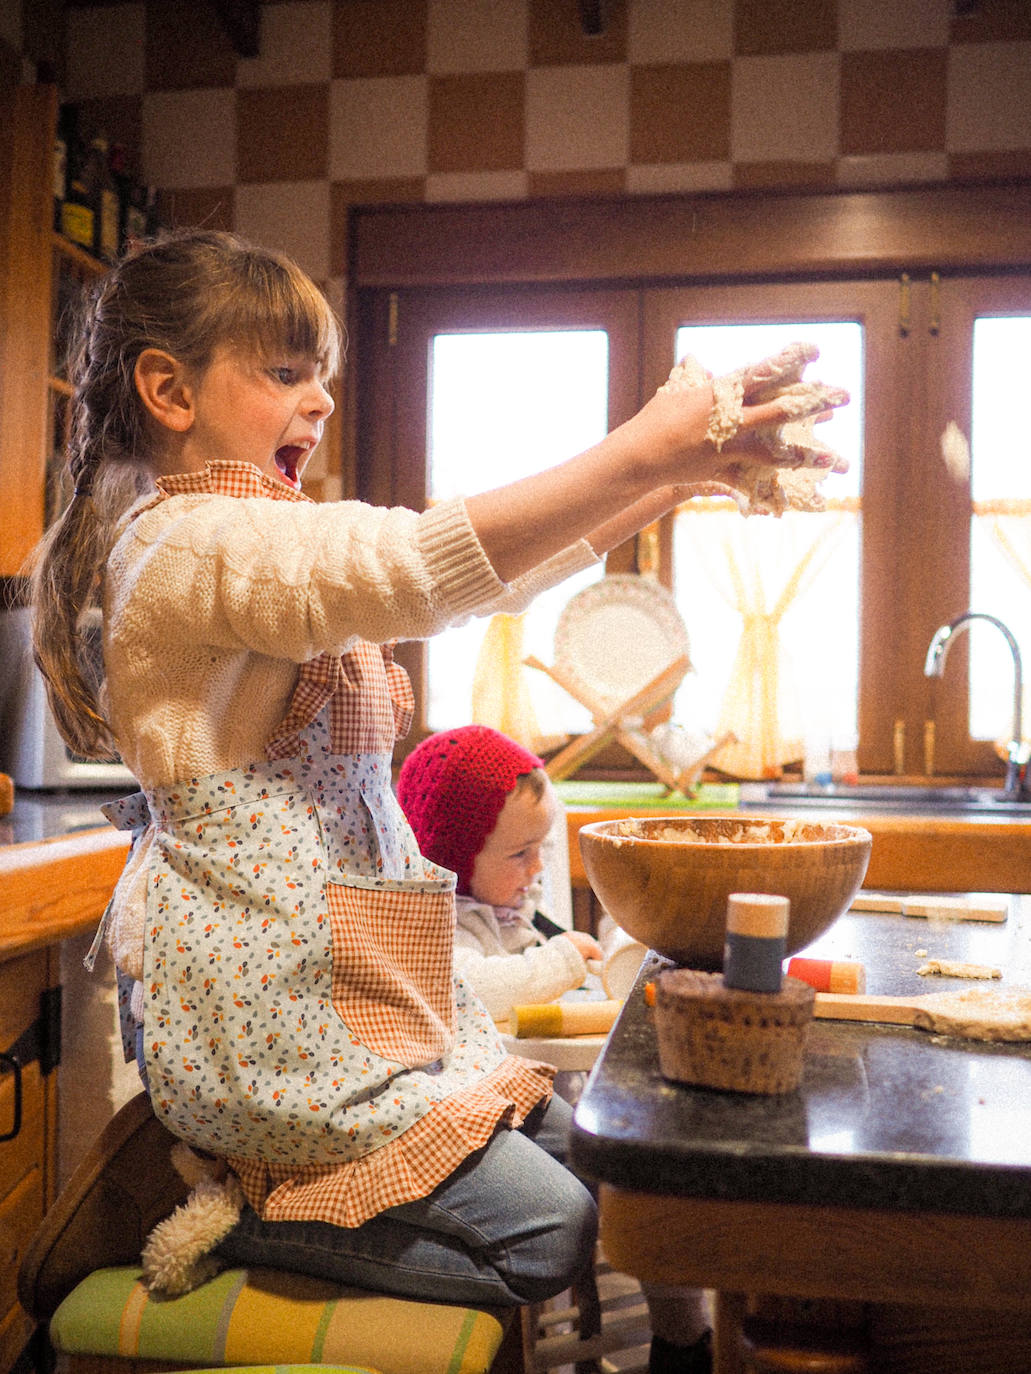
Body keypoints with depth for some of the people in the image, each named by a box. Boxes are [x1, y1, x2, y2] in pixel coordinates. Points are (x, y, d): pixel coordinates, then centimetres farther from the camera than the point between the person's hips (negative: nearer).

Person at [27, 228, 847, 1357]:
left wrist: (671, 479, 4)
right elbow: (431, 565, -31)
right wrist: (640, 450, -26)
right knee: (550, 1233, -8)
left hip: (343, 973, 10)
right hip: (263, 1003, -10)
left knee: (571, 1150, 9)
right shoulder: (192, 543, -16)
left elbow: (494, 576, 13)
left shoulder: (269, 542, 16)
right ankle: (237, 1213, 3)